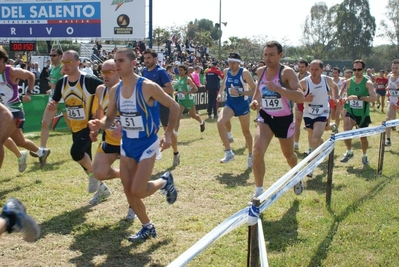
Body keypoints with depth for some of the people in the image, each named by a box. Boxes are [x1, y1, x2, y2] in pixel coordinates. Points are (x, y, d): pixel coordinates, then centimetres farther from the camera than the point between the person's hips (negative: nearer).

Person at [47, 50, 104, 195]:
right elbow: (54, 102, 10)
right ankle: (100, 187, 31)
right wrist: (52, 106, -14)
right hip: (75, 127, 7)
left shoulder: (89, 80, -20)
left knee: (76, 151, -26)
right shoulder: (61, 82, -1)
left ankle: (93, 174, 1)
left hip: (89, 125, -7)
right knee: (85, 159, 13)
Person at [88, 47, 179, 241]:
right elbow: (109, 118, 9)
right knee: (129, 192, 7)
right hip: (126, 144, 6)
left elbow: (174, 106, -10)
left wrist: (168, 134, -17)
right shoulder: (114, 91, -1)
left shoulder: (147, 87, -18)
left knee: (137, 192, -11)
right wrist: (99, 124, -15)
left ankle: (164, 181, 19)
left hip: (147, 144, -6)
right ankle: (148, 227, 26)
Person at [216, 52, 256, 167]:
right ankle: (229, 152, -18)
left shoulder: (244, 73, -18)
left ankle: (250, 155, 34)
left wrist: (240, 93, -29)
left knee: (246, 132, 11)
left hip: (242, 105, -3)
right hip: (229, 103, 3)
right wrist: (220, 93, 4)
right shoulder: (226, 71, -2)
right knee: (220, 122, -25)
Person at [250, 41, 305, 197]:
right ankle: (259, 192, -7)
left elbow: (301, 97, -29)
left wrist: (278, 88, -38)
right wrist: (255, 101, -2)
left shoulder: (287, 72, -18)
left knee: (288, 155, 19)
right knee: (257, 152, -20)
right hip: (265, 117, 3)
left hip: (284, 119, -2)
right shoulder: (260, 71, -2)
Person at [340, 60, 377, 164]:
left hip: (363, 114, -1)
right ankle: (349, 152, 1)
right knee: (346, 130, -23)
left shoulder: (368, 83, -11)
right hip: (351, 112, 1)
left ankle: (364, 156, 36)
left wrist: (358, 97, -34)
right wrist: (345, 99, -7)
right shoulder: (349, 82, -1)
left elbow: (374, 98, -26)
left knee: (363, 137, 9)